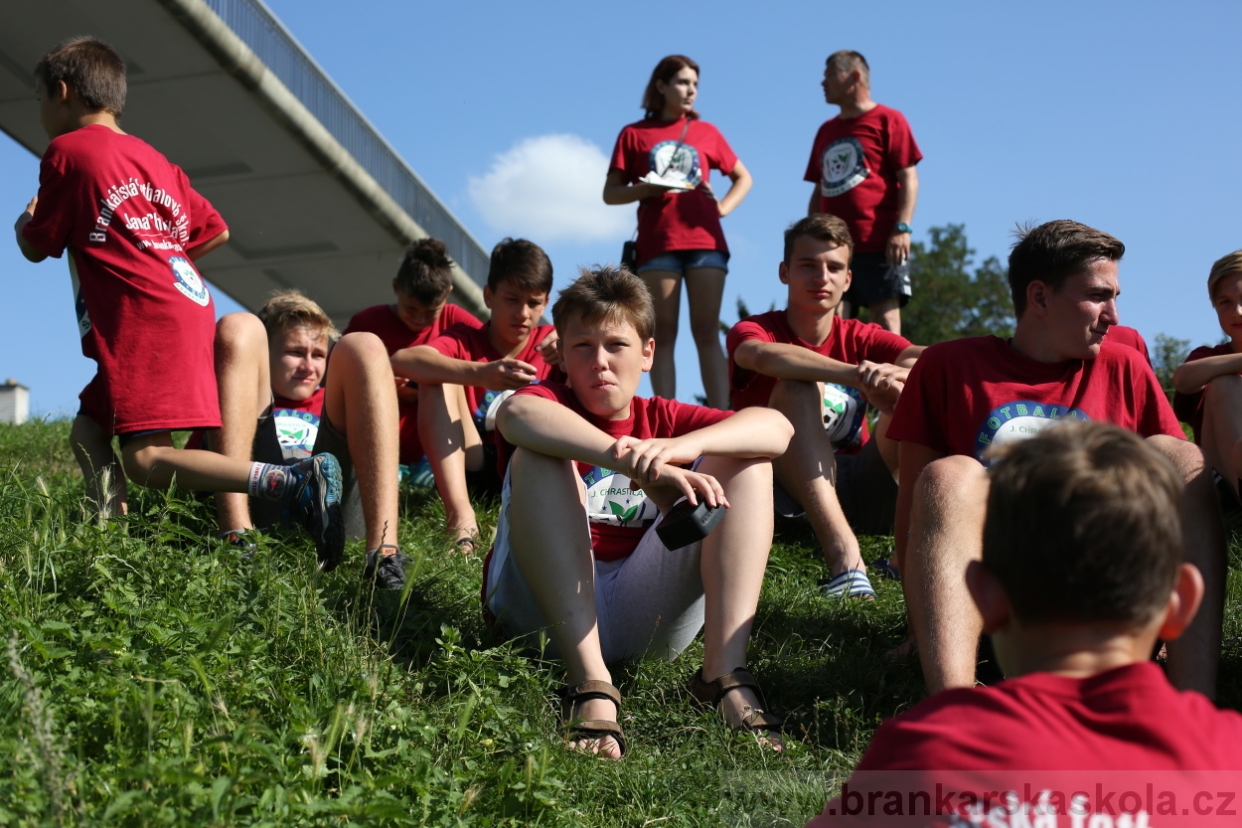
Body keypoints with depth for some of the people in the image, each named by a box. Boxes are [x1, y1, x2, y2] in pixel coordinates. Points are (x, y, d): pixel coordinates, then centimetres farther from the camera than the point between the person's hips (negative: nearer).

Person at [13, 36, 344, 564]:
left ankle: (295, 482, -31)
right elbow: (215, 231, 21)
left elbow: (36, 247, 6)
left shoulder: (67, 150, 2)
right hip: (188, 306, 9)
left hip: (146, 321, -9)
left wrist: (24, 220, 28)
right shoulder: (152, 158, 23)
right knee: (89, 429, 17)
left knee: (145, 458, -17)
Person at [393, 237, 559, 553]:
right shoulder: (465, 340, -1)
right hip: (473, 467, -1)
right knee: (438, 377, -19)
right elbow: (400, 360, -24)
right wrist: (479, 374, -39)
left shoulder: (549, 342, 5)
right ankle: (460, 515, -34)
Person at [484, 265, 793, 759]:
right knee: (536, 458, -23)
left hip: (646, 615, 3)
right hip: (543, 605, -2)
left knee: (748, 462, -3)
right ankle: (589, 683, -34)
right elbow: (515, 414, -26)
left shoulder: (661, 419, 13)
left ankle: (725, 671, -23)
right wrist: (641, 465, -40)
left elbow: (777, 428, -6)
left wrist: (683, 447, -26)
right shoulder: (553, 406, 4)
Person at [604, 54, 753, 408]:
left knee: (707, 331, -3)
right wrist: (646, 189, -11)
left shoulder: (706, 132, 14)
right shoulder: (634, 134, 10)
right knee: (663, 333, -2)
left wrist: (723, 206, 5)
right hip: (657, 244, -1)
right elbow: (610, 193, 7)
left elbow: (743, 178, 23)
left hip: (705, 241, 1)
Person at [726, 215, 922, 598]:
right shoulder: (752, 331, -1)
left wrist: (899, 376, -38)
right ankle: (843, 554, -42)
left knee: (913, 389, -16)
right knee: (797, 386, -28)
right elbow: (763, 355, -29)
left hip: (858, 488, 3)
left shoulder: (859, 338, 8)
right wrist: (854, 374, -45)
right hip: (786, 488, -3)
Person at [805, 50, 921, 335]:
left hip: (879, 244, -6)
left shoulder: (888, 120, 2)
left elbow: (908, 178, -5)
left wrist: (902, 228, -15)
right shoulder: (826, 130, 20)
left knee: (885, 320, -8)